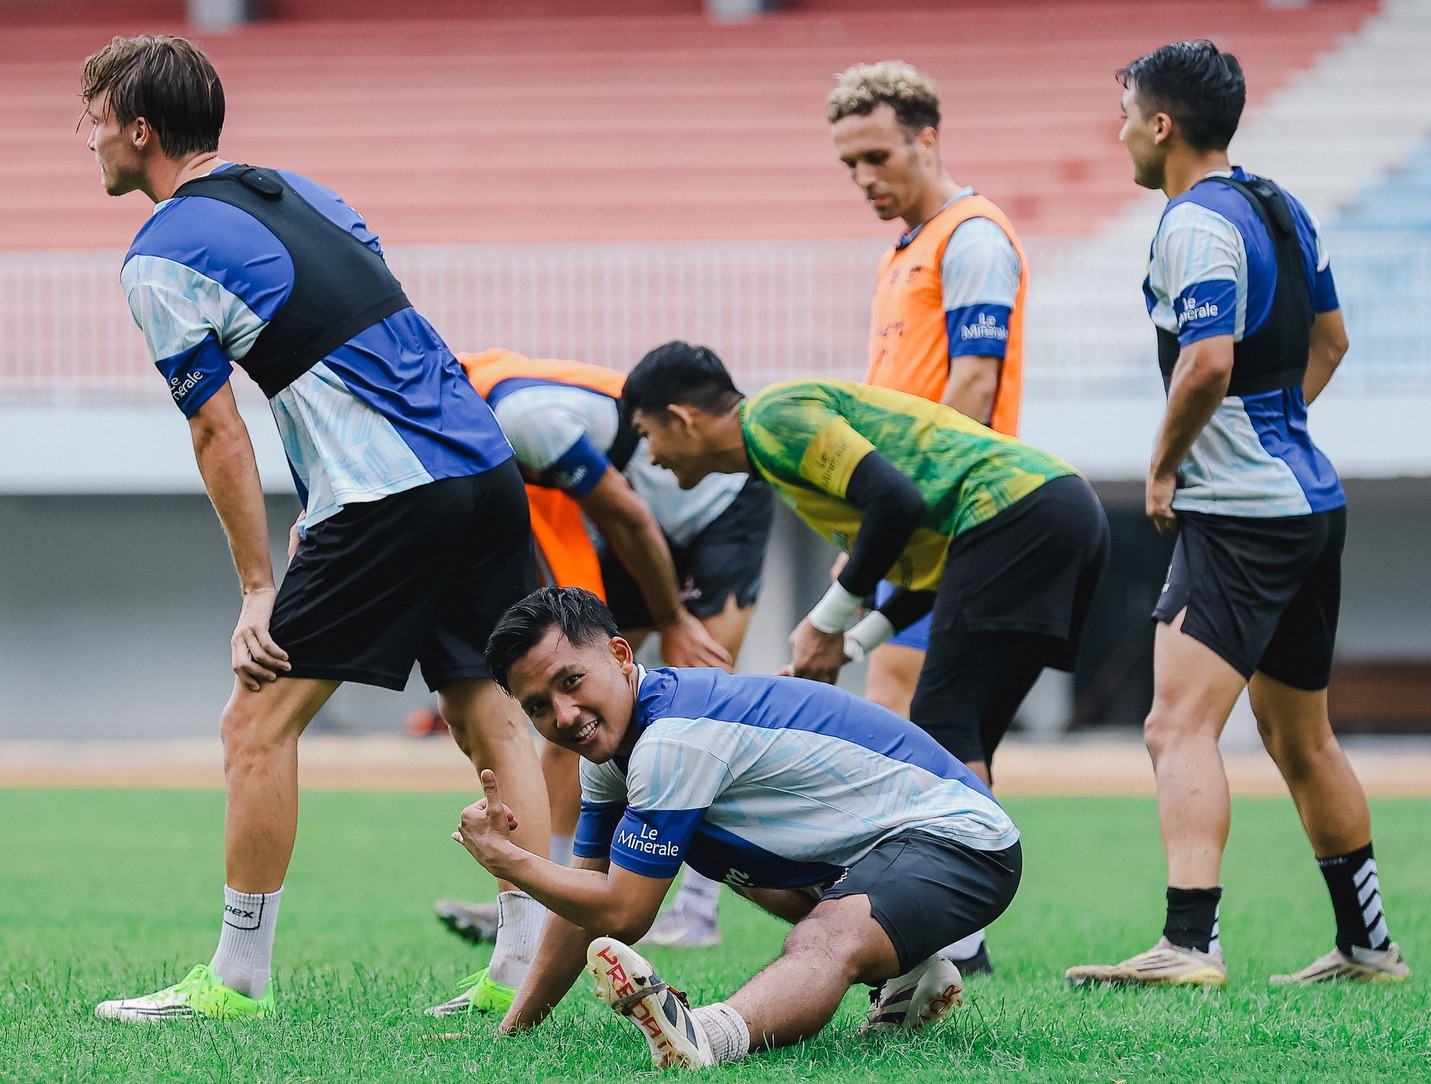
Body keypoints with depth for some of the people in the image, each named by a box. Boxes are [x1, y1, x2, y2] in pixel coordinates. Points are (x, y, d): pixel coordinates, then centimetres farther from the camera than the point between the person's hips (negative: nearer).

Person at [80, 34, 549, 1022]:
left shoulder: (163, 259, -3)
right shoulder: (298, 192, 21)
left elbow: (219, 433, -5)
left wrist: (259, 590, -1)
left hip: (392, 497, -8)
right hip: (488, 468, 8)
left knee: (259, 723, 0)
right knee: (491, 716, 12)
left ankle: (238, 978, 2)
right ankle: (526, 965, 8)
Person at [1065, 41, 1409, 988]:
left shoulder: (1196, 223, -15)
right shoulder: (1280, 207, 14)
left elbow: (1209, 362, -26)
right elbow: (1329, 338, 25)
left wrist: (1164, 467, -13)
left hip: (1239, 516, -10)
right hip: (1310, 499, 10)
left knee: (1180, 724, -18)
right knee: (1302, 741, 20)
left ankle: (1190, 945, -31)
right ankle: (1367, 945, 28)